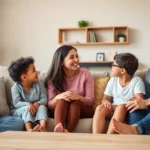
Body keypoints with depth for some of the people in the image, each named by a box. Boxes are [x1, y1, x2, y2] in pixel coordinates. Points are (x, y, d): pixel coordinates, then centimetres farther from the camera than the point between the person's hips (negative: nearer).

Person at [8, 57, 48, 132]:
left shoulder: (38, 85, -5)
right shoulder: (16, 87, -13)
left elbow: (44, 99, -8)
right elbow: (16, 103, -20)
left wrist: (37, 104, -30)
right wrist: (28, 104, -37)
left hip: (36, 109, 2)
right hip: (19, 111, -2)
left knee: (42, 107, -25)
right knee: (26, 108, -32)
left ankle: (43, 127, -47)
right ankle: (29, 130, -51)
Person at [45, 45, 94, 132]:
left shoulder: (86, 74, -4)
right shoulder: (53, 78, -1)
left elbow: (91, 101, -7)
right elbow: (50, 105, -4)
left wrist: (77, 97, -28)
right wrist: (58, 97, -27)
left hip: (83, 111, 0)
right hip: (60, 112, 1)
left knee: (75, 101, -31)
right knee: (62, 99, -30)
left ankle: (67, 132, -48)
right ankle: (58, 128, -54)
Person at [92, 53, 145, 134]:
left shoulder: (137, 81, -4)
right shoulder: (113, 80, 10)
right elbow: (105, 98, 11)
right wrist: (106, 101, -13)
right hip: (114, 110, 4)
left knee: (121, 107, -37)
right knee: (100, 108, -27)